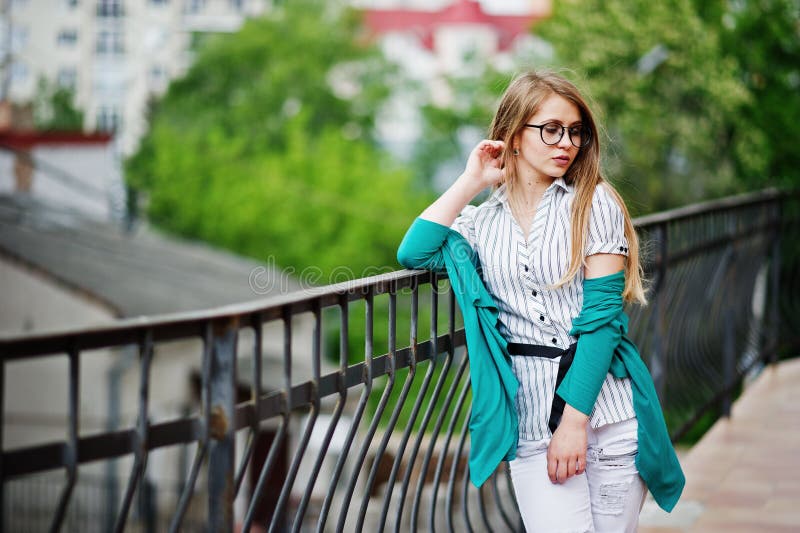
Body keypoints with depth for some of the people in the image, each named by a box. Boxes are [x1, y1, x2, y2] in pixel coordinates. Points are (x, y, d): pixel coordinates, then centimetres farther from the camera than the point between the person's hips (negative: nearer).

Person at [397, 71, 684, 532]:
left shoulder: (593, 202, 0)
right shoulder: (483, 221, 11)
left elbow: (602, 312, -7)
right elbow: (414, 254, -6)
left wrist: (575, 418, -14)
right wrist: (470, 182, 2)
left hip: (606, 406, -1)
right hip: (531, 417, 1)